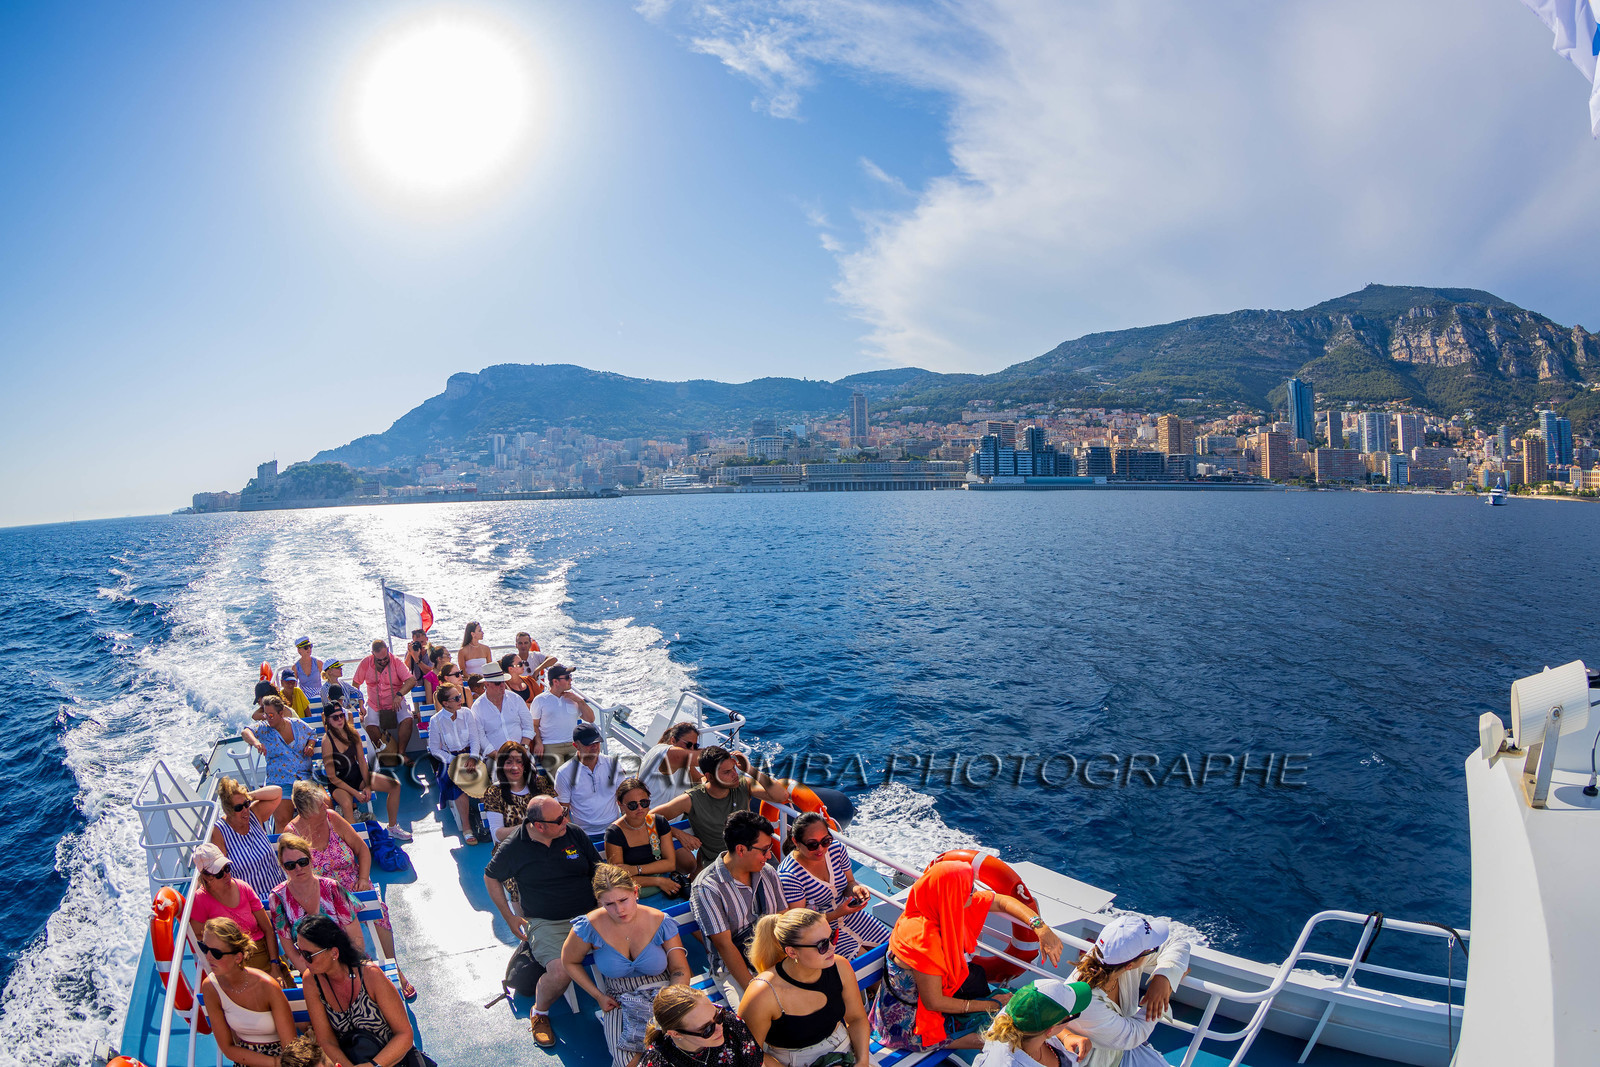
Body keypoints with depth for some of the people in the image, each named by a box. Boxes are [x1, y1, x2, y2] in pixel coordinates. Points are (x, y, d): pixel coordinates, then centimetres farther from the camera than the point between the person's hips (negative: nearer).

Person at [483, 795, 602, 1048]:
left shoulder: (575, 834, 1)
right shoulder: (513, 847, -4)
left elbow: (599, 870, 11)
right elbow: (491, 878, 15)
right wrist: (509, 917, 10)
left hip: (588, 914, 2)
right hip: (546, 923, -2)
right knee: (560, 973, -29)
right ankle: (540, 1013, 5)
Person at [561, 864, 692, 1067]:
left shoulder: (660, 922, -8)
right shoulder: (590, 927, -11)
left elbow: (680, 969, -1)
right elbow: (569, 962, 9)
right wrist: (598, 996, 0)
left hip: (662, 995, 1)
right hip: (620, 1002, 0)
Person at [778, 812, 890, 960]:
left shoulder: (837, 848, -8)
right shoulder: (788, 875, -26)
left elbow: (849, 882, 6)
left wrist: (855, 888, -19)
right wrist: (837, 914, -32)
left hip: (849, 914, 6)